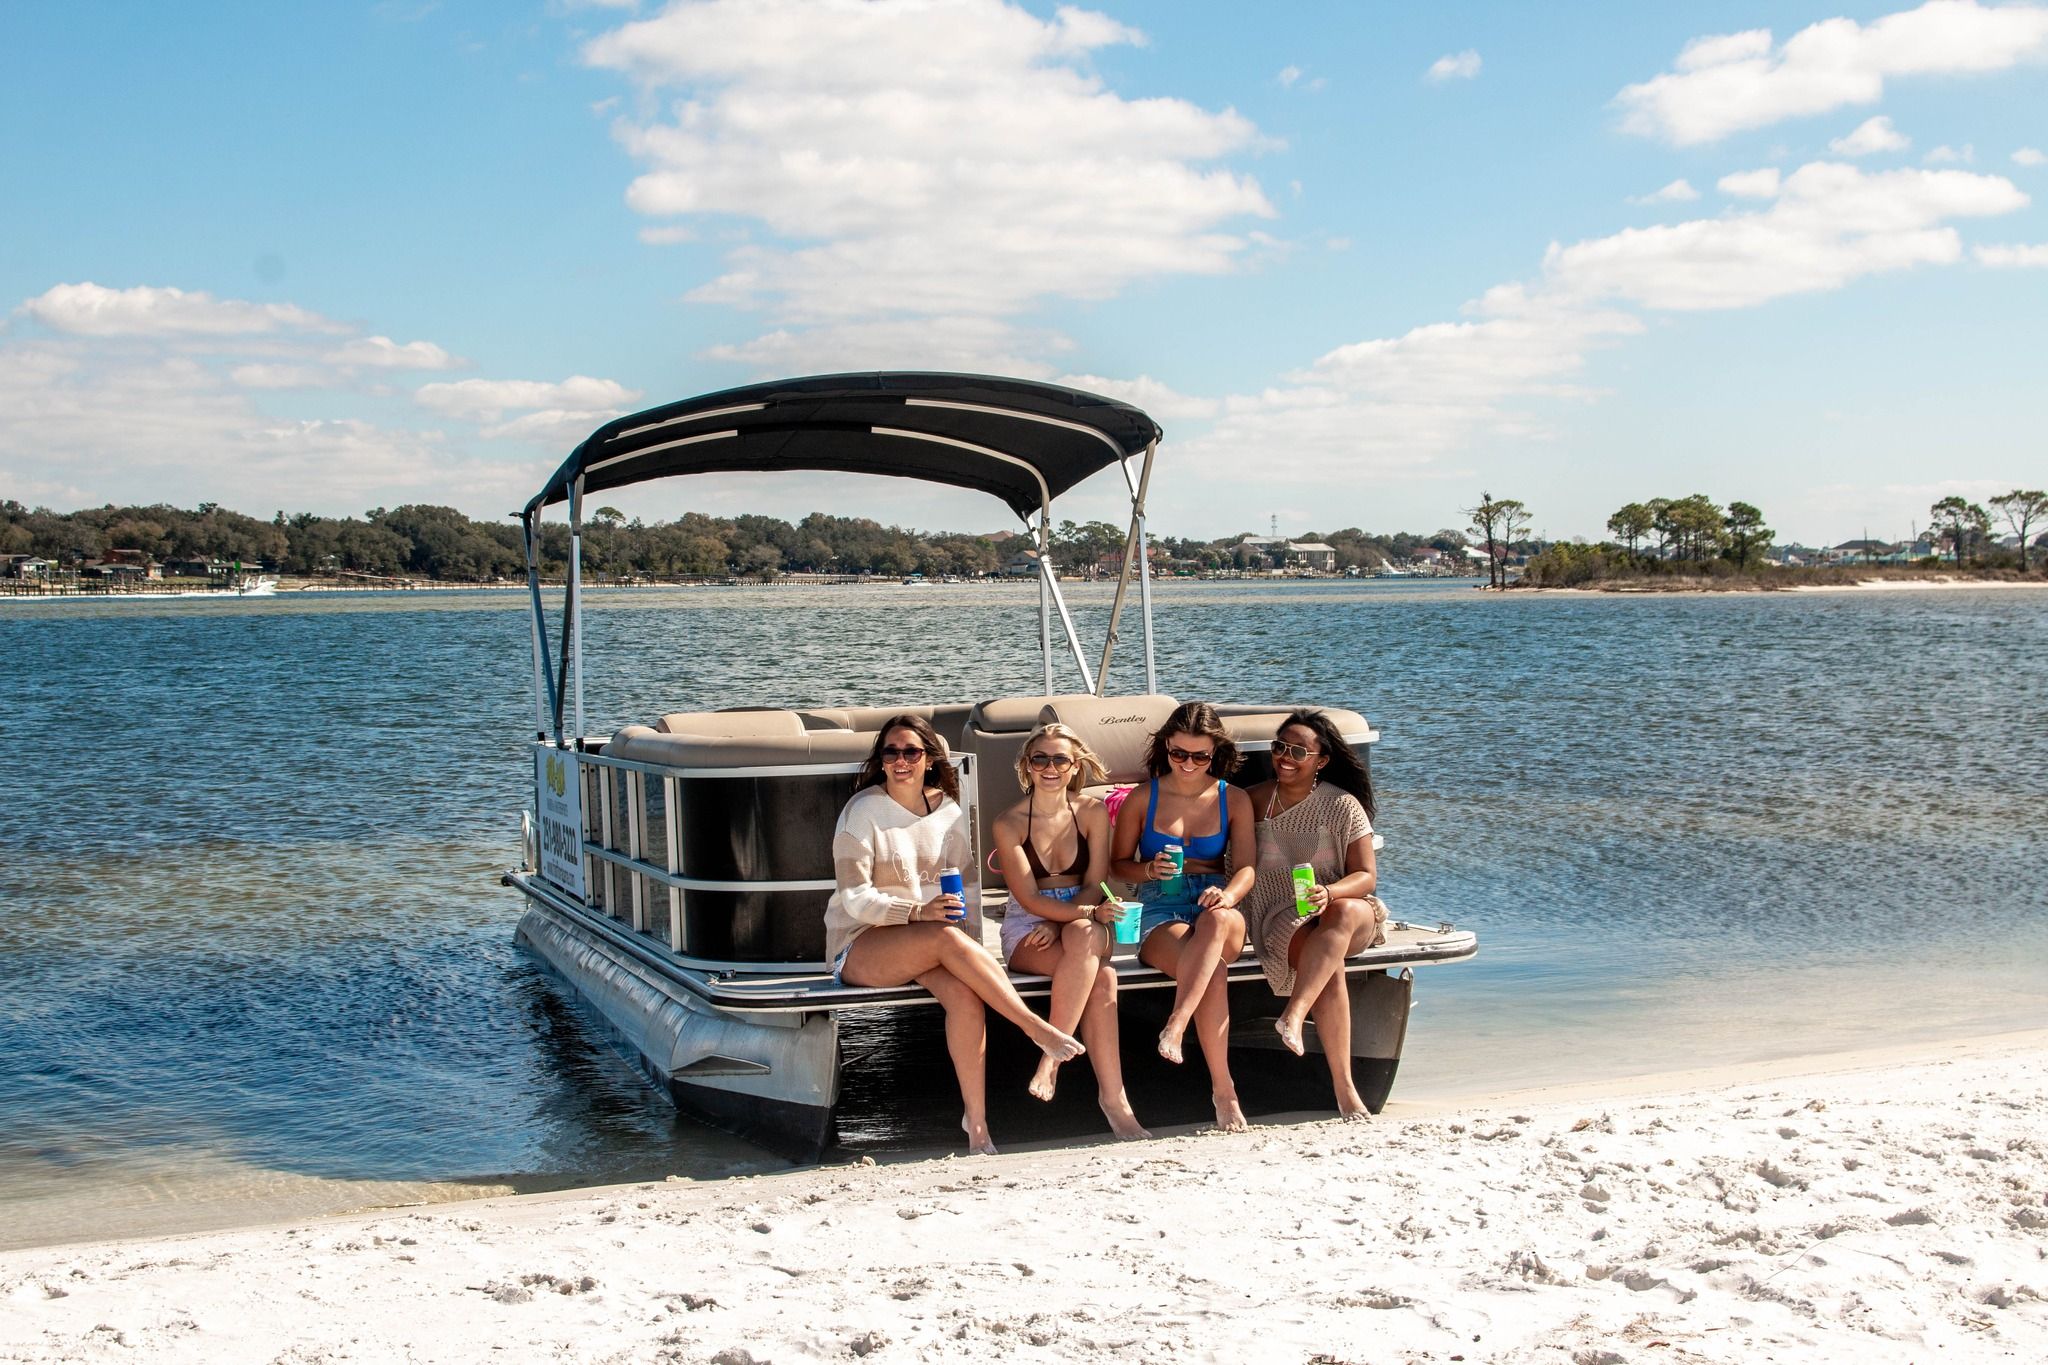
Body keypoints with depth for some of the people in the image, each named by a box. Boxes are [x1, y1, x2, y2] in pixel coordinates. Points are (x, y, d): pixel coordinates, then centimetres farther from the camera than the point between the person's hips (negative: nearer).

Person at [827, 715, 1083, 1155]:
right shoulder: (863, 811, -6)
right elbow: (853, 897, -13)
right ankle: (1040, 1030, -33)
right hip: (860, 945, -4)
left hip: (929, 944, 4)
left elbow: (966, 878, 17)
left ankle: (978, 1128, -29)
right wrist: (919, 912, -27)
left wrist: (961, 912, -5)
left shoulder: (948, 810, 9)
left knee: (965, 995, -30)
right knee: (947, 939, -35)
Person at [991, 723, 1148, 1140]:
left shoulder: (1093, 812, 3)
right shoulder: (1009, 824, -5)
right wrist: (1089, 912, -27)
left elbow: (1095, 885, 0)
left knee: (1082, 938, -37)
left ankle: (1051, 1058, -32)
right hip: (1027, 931, -2)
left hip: (1083, 921, 2)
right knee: (1101, 977, -33)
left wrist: (1060, 925, -18)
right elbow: (1029, 899, -12)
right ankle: (1112, 1096, -31)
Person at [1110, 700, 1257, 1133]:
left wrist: (1228, 894, -20)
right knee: (1213, 971, -36)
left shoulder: (1233, 800, 12)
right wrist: (1149, 870, -9)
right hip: (1160, 911, -1)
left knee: (1218, 920, -42)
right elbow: (1119, 864, 14)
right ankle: (1222, 1088, -37)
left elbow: (1245, 866, 4)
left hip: (1215, 906, 1)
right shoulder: (1142, 800, 9)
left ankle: (1175, 1025, -50)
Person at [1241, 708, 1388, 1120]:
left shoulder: (1343, 805, 1)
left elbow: (1366, 876, -4)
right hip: (1283, 919, 0)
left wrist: (1329, 893, -23)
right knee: (1329, 966, -34)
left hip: (1347, 907, 0)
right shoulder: (1255, 801, 6)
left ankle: (1293, 1015, -51)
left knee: (1345, 912, -38)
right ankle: (1344, 1087, -39)